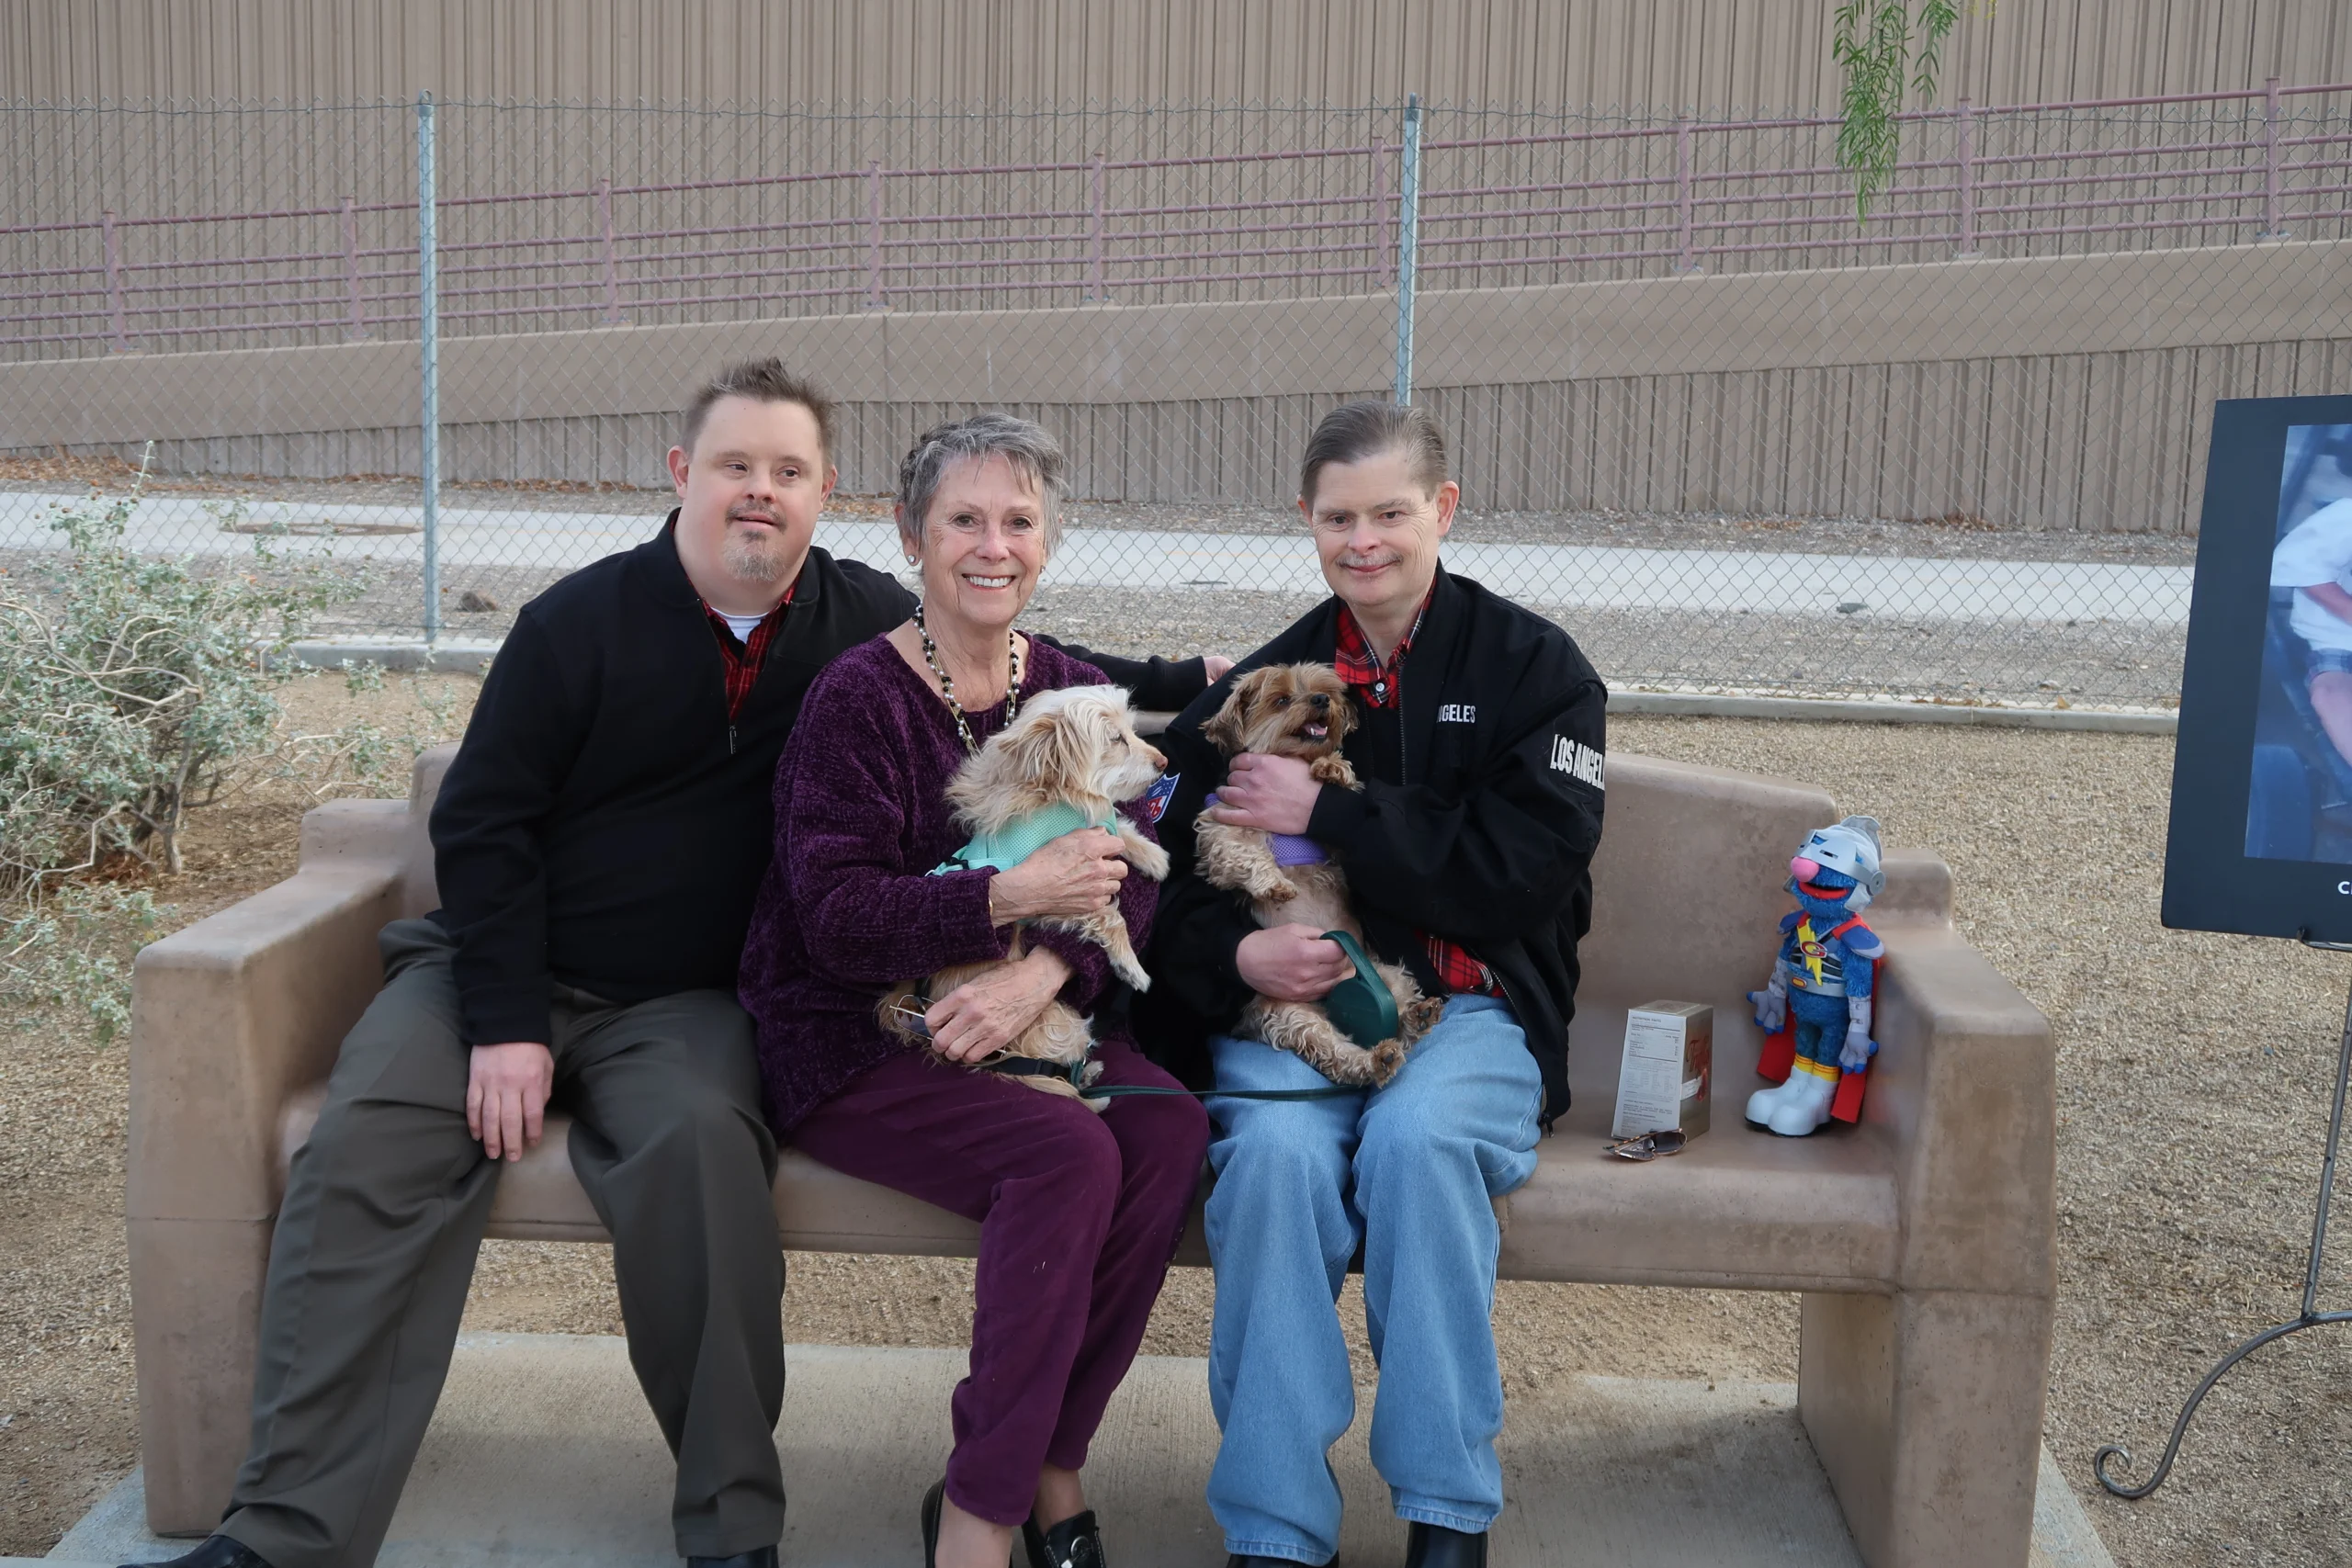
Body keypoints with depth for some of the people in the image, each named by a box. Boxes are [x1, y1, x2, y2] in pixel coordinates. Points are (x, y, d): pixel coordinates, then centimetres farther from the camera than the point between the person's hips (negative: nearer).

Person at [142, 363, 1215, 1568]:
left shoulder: (863, 622, 3)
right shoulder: (581, 622, -3)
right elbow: (482, 821, -4)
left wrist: (1186, 687, 10)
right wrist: (506, 1024, -13)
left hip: (678, 1002, 0)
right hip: (497, 968, 1)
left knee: (702, 1145, -32)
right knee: (365, 1153, -24)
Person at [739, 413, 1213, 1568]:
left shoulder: (1071, 693, 10)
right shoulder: (858, 696, -6)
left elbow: (1130, 879, 0)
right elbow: (833, 918, -14)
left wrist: (1043, 970, -20)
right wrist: (1015, 894, -24)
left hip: (1030, 1025, 5)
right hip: (853, 1041, -5)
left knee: (1170, 1128, -24)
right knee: (1069, 1154, -29)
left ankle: (1049, 1464, -8)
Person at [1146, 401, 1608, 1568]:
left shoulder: (1532, 665, 4)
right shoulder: (1262, 683, 11)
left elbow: (1525, 869, -10)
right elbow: (1174, 882, 8)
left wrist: (1328, 813, -13)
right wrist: (1237, 955, -15)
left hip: (1470, 1004, -1)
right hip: (1292, 997, 2)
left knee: (1416, 1135, -33)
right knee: (1276, 1146, -30)